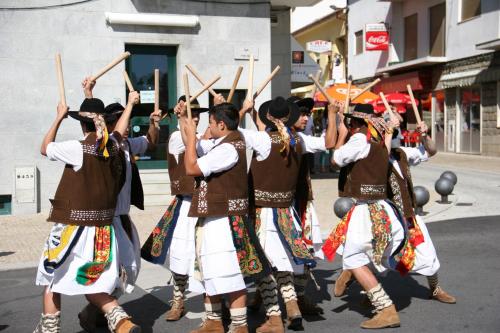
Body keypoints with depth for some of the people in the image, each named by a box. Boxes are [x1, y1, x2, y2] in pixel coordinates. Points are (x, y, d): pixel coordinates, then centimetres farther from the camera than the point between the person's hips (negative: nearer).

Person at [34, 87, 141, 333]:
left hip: (73, 227, -5)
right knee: (92, 285, 12)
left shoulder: (77, 148, -14)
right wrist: (130, 104, 43)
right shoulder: (113, 146, 2)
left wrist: (59, 117, 13)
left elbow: (45, 148, 4)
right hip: (103, 227, 5)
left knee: (52, 277, 15)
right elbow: (120, 130, 25)